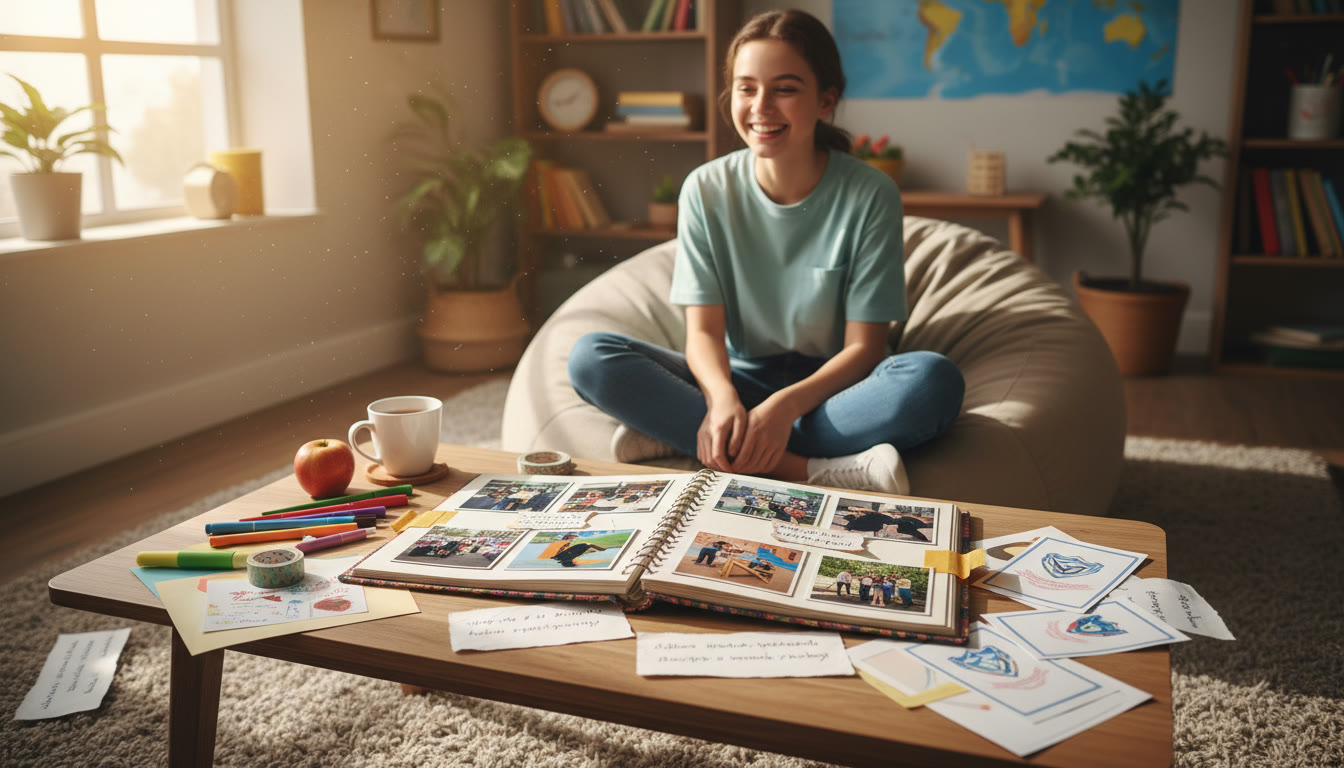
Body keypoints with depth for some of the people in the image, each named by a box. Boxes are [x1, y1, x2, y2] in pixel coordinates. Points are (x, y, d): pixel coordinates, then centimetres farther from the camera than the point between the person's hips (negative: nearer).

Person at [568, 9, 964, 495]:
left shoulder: (870, 195, -9)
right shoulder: (707, 190, -4)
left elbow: (863, 346, -11)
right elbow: (704, 329, -7)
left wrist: (785, 406, -29)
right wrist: (723, 399, -30)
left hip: (827, 385, -1)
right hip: (739, 379, 2)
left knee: (935, 381, -33)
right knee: (589, 358, -23)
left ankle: (676, 430, -29)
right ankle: (805, 468, -30)